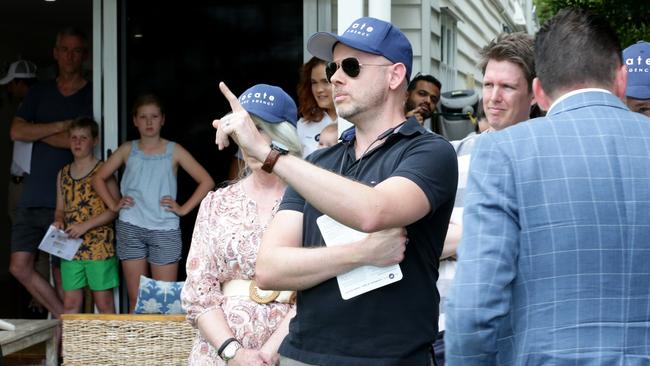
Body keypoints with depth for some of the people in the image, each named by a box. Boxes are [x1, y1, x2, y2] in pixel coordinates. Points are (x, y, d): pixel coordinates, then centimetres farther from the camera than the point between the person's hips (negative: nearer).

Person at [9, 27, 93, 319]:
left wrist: (37, 133, -1)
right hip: (33, 196, 5)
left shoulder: (93, 95, 1)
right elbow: (16, 131, 3)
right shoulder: (39, 92, 16)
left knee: (63, 272, 1)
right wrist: (60, 126, -6)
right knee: (20, 266, -4)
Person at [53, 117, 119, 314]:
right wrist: (59, 222, -2)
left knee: (104, 303, 1)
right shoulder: (63, 174, 13)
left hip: (100, 246, -5)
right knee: (70, 303, 5)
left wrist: (85, 225, -15)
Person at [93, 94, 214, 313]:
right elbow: (99, 178, 18)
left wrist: (184, 209, -4)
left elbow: (206, 182, 2)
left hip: (165, 230, -1)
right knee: (136, 299, 4)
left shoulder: (173, 151, 5)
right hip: (130, 229, 1)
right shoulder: (128, 150, 10)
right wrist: (113, 205, 7)